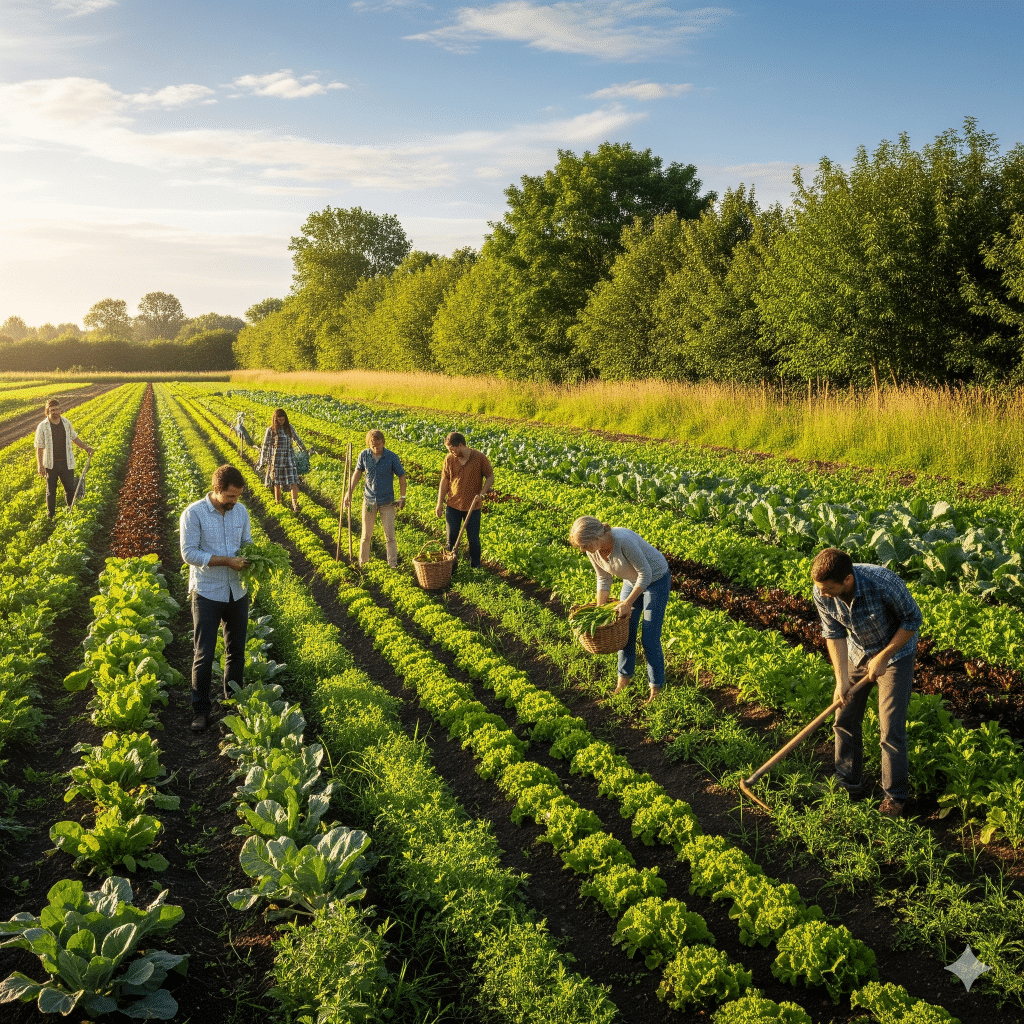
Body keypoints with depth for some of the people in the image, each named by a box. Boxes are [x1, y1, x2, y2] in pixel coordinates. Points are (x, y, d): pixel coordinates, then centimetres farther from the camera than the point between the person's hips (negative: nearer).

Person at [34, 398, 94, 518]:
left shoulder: (66, 422, 1)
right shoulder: (43, 427, -9)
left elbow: (74, 438, 17)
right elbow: (39, 448, -6)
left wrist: (86, 447, 13)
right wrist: (40, 465, -10)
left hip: (67, 463, 2)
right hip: (51, 465, -2)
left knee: (70, 489, 8)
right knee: (51, 491, 10)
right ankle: (50, 516, 23)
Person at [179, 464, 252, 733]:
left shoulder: (241, 511, 3)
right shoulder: (194, 514, -13)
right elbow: (189, 554, -16)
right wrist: (226, 561, -23)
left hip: (237, 592, 5)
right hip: (207, 593, -5)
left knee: (236, 651, 14)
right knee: (204, 654, -2)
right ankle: (200, 710, 10)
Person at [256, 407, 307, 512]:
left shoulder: (289, 428, 6)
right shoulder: (271, 430, -5)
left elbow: (296, 439, 22)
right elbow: (265, 446, -1)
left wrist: (304, 449, 33)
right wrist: (261, 462, 0)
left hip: (289, 458, 2)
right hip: (276, 459, -2)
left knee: (294, 481, -8)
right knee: (277, 483, 6)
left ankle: (295, 504, -4)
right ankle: (278, 503, 21)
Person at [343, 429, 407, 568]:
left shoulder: (392, 457, -13)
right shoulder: (364, 455, -7)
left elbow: (401, 476, -2)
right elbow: (358, 473, 9)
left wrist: (402, 497, -6)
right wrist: (349, 492, 9)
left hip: (387, 502, -2)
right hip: (369, 500, 2)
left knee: (390, 536, 1)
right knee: (366, 535, 11)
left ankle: (393, 565, 12)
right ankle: (362, 564, 25)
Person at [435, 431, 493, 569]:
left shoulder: (480, 458, -11)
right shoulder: (449, 459, -4)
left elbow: (490, 477, -2)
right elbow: (444, 481, 4)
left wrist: (481, 494, -17)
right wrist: (439, 503, 1)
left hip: (472, 507, -2)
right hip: (453, 505, 2)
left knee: (474, 540, 8)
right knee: (451, 539, 8)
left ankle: (476, 568, 23)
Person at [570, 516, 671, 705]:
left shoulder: (624, 541, -38)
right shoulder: (593, 550, -15)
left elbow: (645, 574, -27)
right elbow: (604, 580, 1)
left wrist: (628, 603, -22)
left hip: (656, 580, -6)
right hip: (632, 581, 7)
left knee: (650, 639, -5)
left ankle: (656, 687, 10)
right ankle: (624, 677, 32)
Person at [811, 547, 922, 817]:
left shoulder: (884, 584, -37)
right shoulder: (822, 593, -23)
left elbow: (913, 619, -20)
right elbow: (834, 634, -10)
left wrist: (883, 657, -19)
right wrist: (841, 679, -16)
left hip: (895, 651, -4)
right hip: (856, 652, 5)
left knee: (891, 727, -6)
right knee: (845, 719, 8)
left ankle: (895, 795, 13)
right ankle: (849, 784, 27)